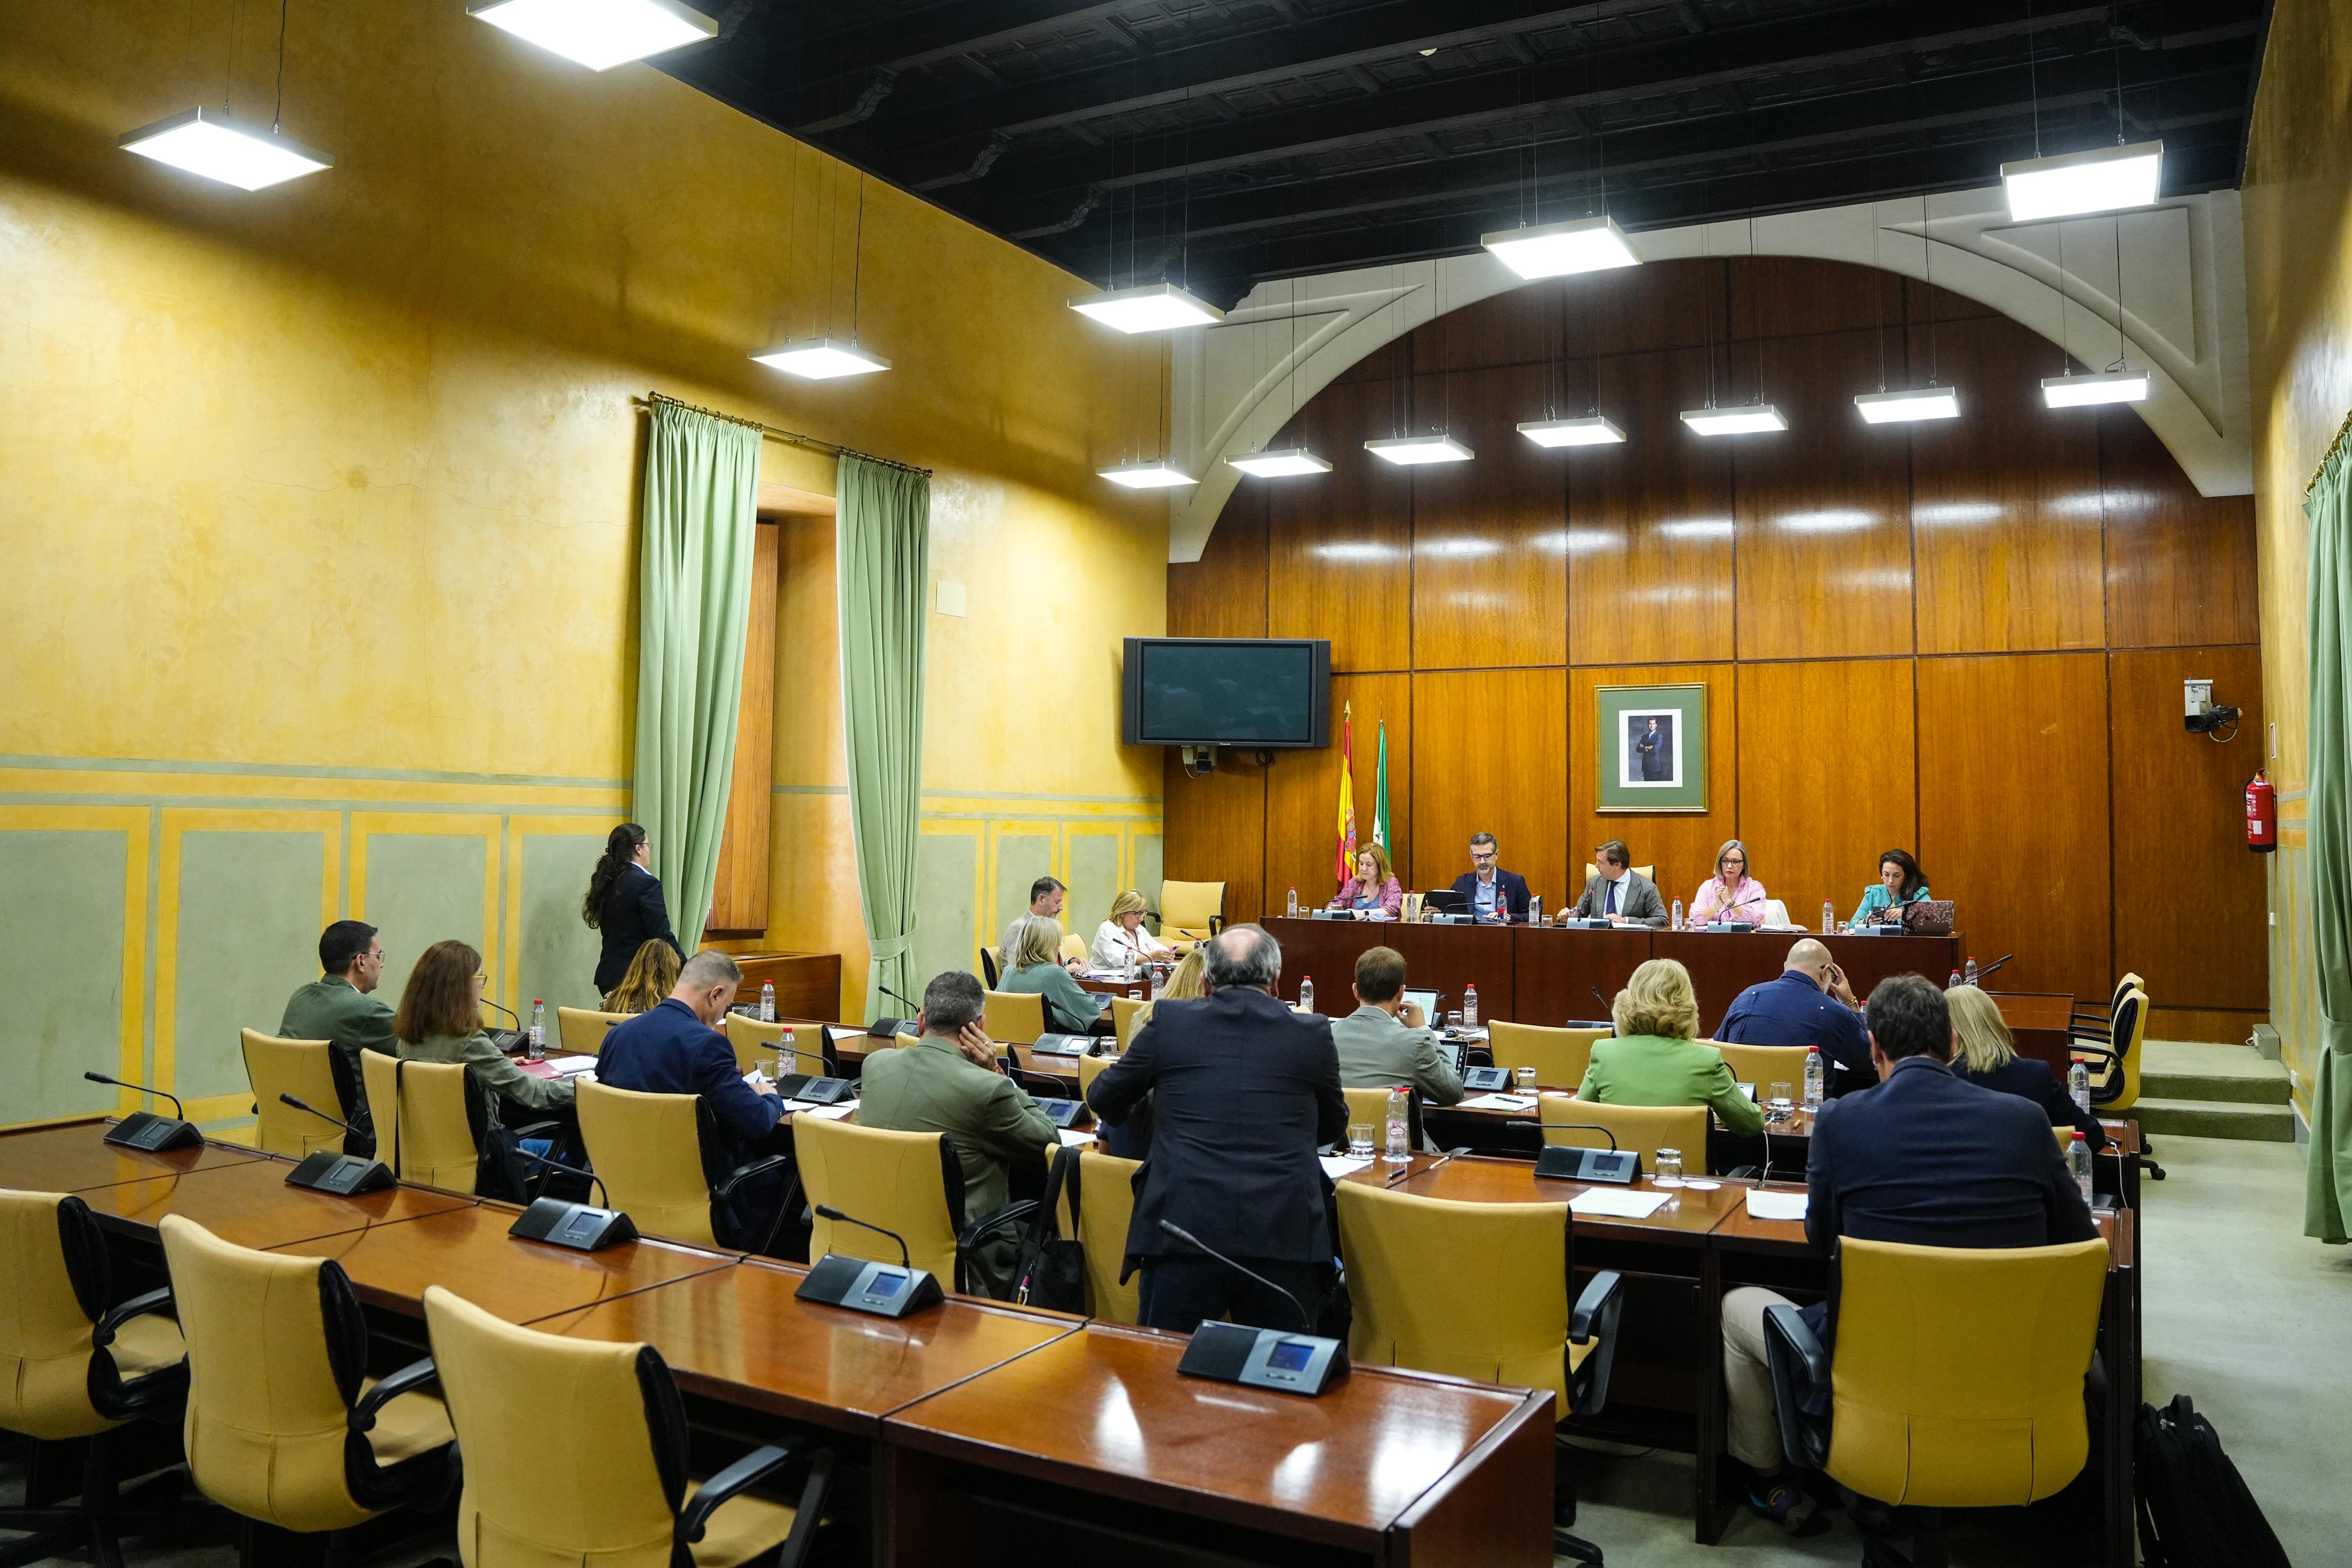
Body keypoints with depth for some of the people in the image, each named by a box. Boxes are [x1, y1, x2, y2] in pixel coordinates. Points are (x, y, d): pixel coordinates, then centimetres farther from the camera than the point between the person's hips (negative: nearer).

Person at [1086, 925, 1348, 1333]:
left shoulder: (1169, 1020, 5)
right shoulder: (1314, 1032, 6)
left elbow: (1103, 1100, 18)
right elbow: (1332, 1127, 22)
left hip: (1182, 1231, 0)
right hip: (1285, 1236, 1)